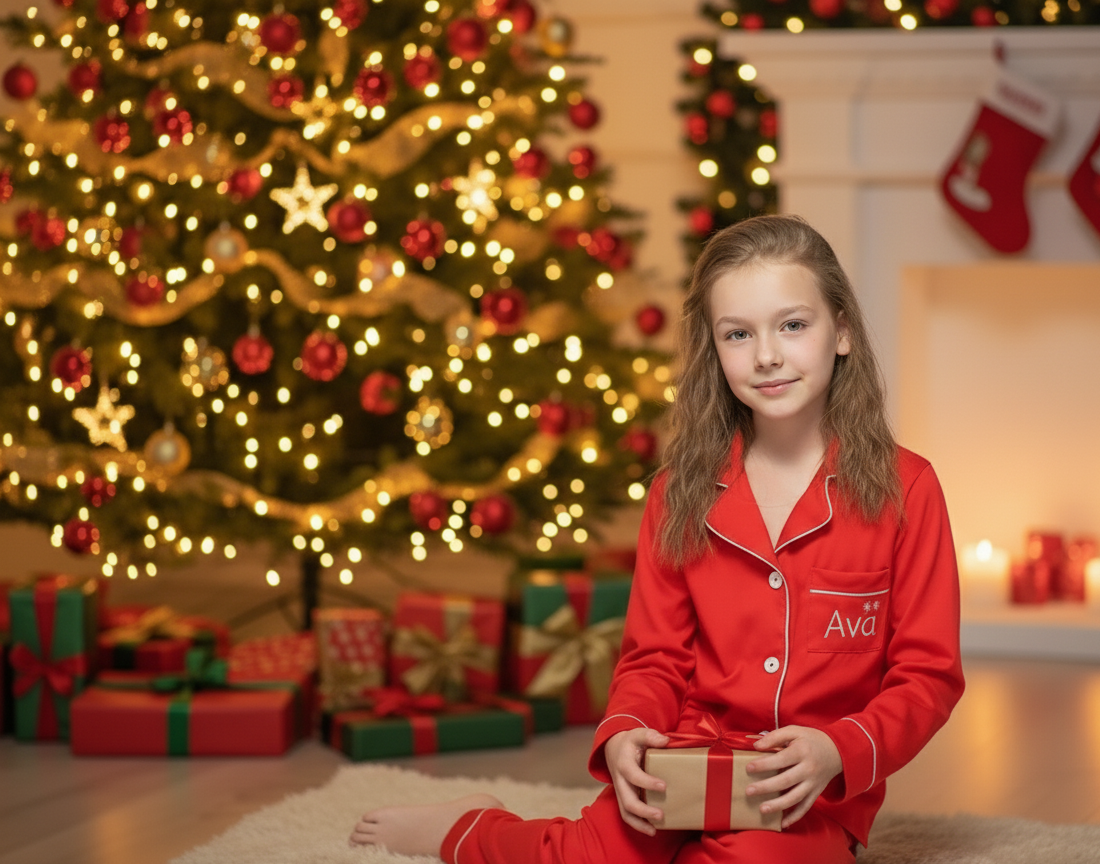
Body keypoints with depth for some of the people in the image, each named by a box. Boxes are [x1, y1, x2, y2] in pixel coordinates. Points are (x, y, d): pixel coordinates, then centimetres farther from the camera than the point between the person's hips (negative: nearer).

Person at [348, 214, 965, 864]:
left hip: (816, 795, -1)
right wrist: (625, 735, -12)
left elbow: (928, 672, -3)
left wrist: (837, 751, -20)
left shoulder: (903, 489, -2)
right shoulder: (682, 493, 7)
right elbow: (656, 658, 10)